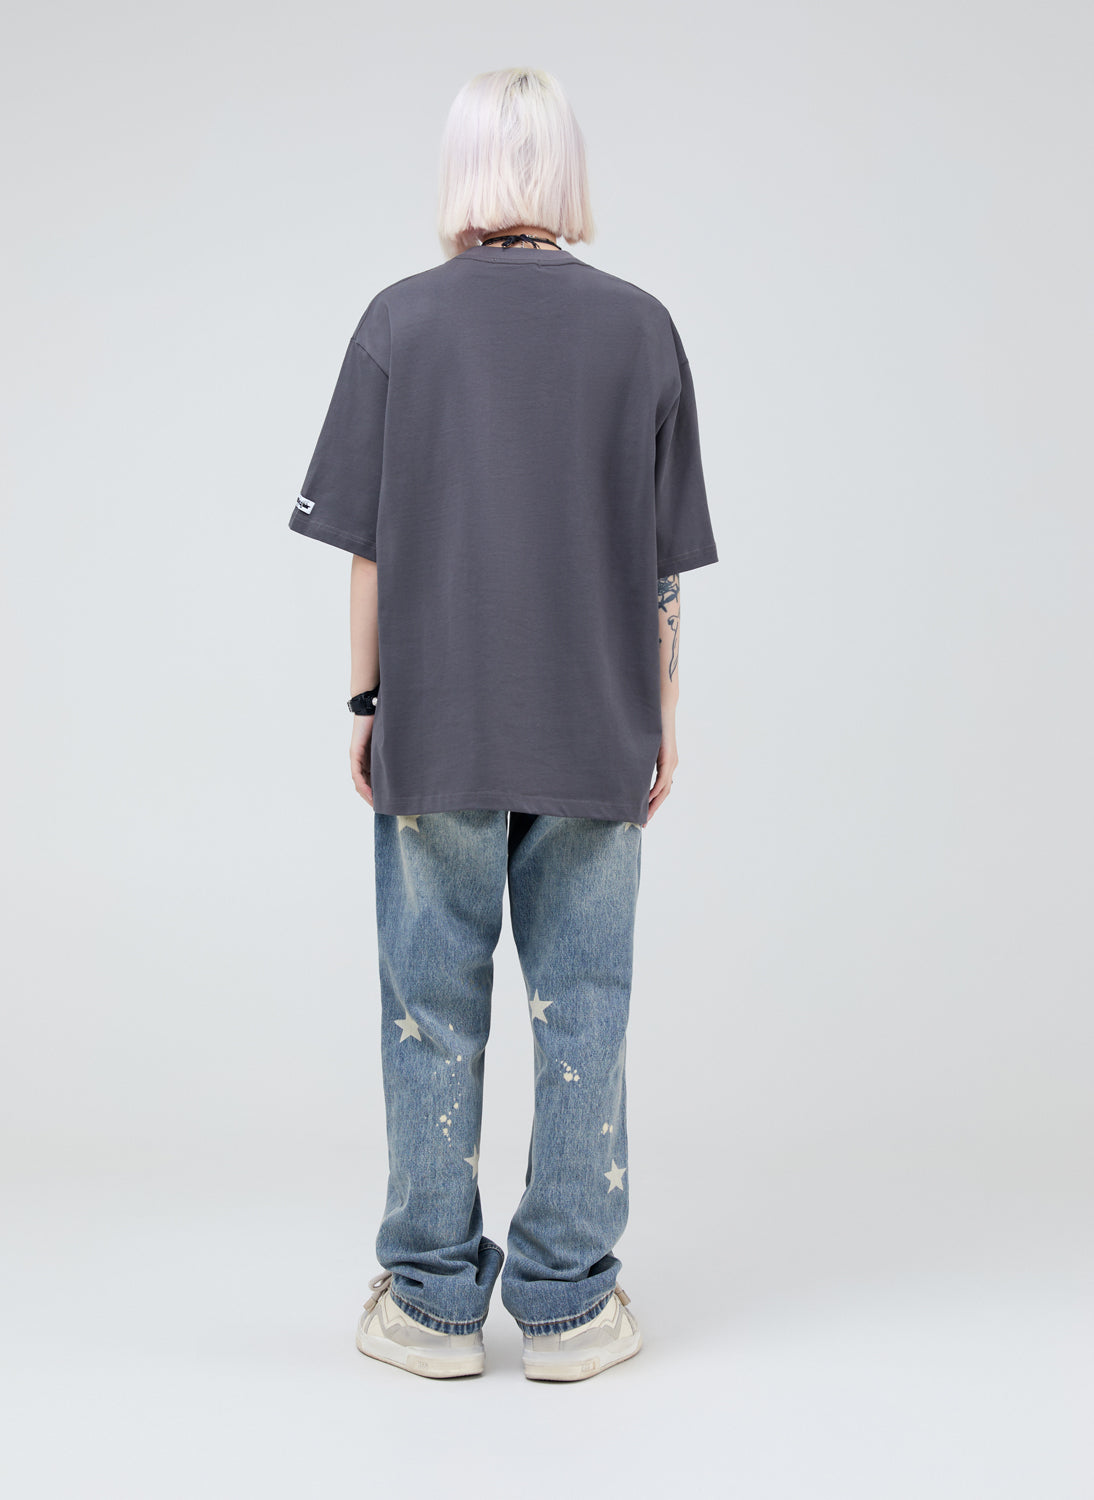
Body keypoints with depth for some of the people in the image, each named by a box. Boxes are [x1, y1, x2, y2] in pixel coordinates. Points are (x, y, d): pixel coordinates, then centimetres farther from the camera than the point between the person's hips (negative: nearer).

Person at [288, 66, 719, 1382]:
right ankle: (568, 1302, 18)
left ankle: (434, 1300, 20)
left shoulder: (400, 321, -2)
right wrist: (662, 717, 10)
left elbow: (369, 545, -2)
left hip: (437, 729, 0)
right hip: (596, 732, 1)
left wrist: (364, 702, 7)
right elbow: (666, 560, 2)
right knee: (581, 1009, 9)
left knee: (433, 1012, 9)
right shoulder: (641, 326, 1)